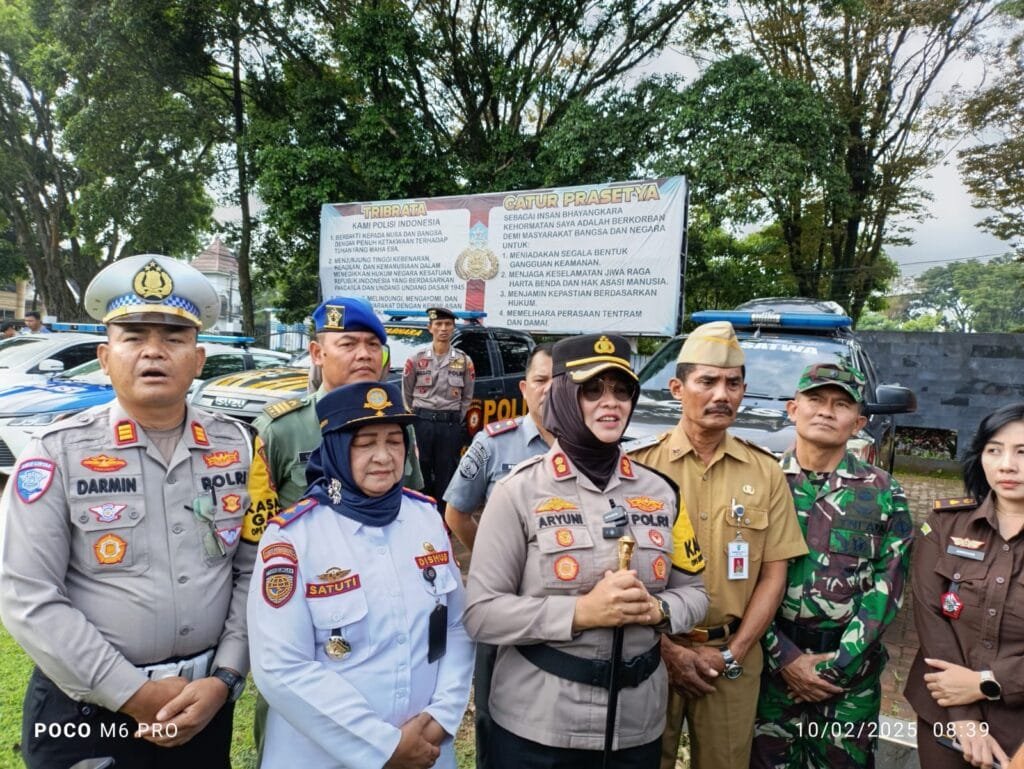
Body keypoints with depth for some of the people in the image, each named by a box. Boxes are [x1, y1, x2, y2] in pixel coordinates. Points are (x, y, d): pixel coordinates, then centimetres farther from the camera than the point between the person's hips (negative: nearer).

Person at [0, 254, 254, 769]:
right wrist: (133, 693, -15)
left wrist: (224, 679, -9)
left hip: (204, 701, 3)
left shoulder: (236, 446, -2)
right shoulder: (58, 452, -10)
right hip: (86, 711, -2)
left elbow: (254, 572, -1)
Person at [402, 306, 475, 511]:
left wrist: (457, 421, 3)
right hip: (422, 422, 0)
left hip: (451, 425, 1)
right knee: (420, 470, 1)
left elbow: (467, 396, 10)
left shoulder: (464, 361, 5)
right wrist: (415, 418, 5)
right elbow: (406, 393, 9)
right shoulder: (417, 359, 2)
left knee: (446, 473, 4)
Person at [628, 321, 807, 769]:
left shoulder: (766, 473, 1)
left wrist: (732, 653, -4)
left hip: (733, 656, 2)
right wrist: (667, 648, -9)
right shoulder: (641, 464, -8)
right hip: (653, 652, -2)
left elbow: (773, 575, 3)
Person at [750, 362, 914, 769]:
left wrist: (838, 662, -10)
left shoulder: (883, 492, -1)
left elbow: (888, 587, -4)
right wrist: (783, 656, -11)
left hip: (852, 668, 0)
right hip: (773, 662, 0)